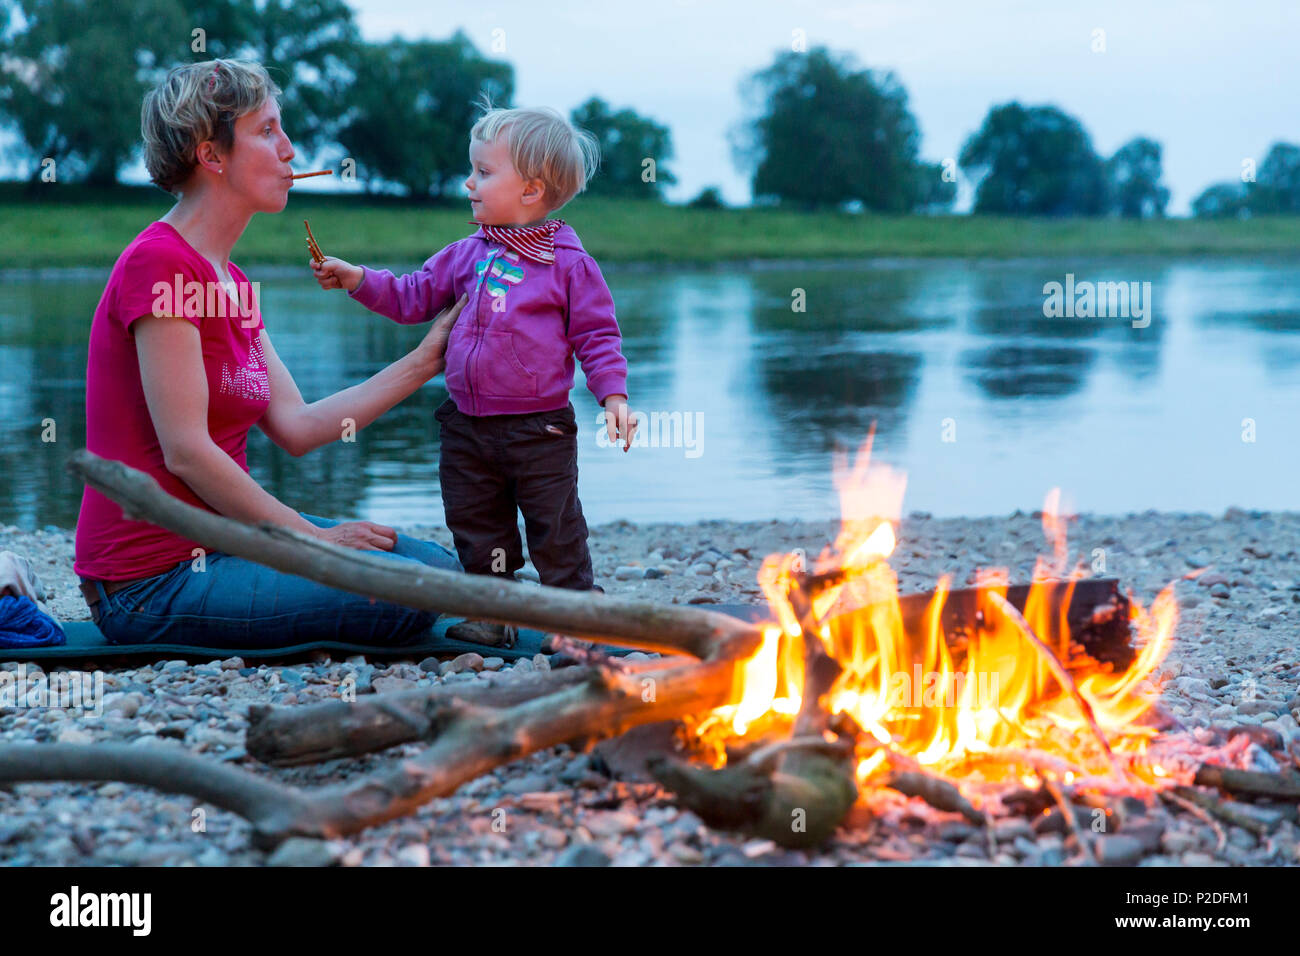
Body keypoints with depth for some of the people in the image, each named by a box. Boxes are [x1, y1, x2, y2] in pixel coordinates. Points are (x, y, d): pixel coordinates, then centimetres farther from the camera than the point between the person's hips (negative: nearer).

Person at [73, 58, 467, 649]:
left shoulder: (231, 284, 14)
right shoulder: (159, 264, -16)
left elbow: (296, 428, 10)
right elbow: (185, 451, -19)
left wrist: (423, 361, 11)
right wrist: (314, 537, -12)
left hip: (220, 535, 10)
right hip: (152, 582, -10)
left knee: (438, 566, 4)